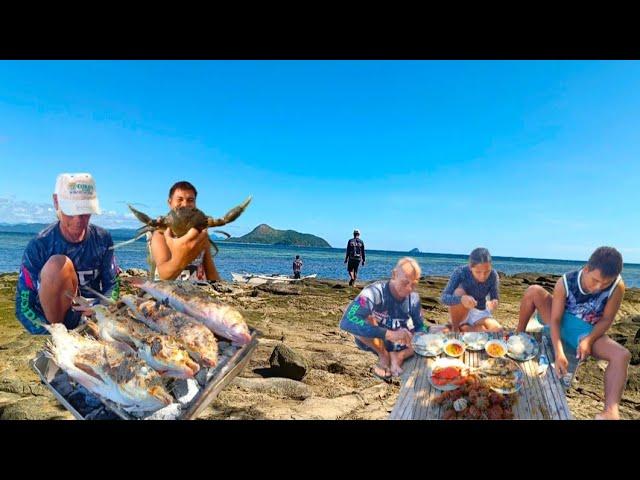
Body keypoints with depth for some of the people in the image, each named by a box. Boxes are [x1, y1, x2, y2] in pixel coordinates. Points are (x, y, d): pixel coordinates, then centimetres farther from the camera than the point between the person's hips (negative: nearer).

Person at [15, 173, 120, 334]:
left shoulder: (102, 239, -7)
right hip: (53, 318, -3)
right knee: (58, 264, -29)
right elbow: (23, 306, -15)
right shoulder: (38, 246, -15)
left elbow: (112, 286, -1)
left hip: (89, 314, 3)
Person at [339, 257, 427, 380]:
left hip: (399, 343, 4)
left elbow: (420, 326, 1)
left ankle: (398, 356, -9)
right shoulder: (374, 292, -31)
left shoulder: (414, 298, -14)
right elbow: (346, 322, -45)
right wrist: (388, 334, -51)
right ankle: (384, 356, -13)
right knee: (365, 318, -36)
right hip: (371, 341, -4)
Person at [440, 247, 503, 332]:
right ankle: (454, 327, -11)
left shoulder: (493, 275, -18)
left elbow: (495, 299, -10)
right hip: (461, 312, -2)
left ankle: (462, 328, -2)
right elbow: (443, 297, -30)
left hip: (480, 313, 2)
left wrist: (493, 304, -36)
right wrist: (462, 299, -51)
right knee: (460, 292, -33)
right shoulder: (460, 272, -25)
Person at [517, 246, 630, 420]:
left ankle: (610, 412, -38)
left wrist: (589, 340, -28)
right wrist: (559, 352, -37)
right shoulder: (565, 282, -25)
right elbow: (555, 319, -23)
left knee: (622, 355, -27)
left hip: (585, 332, 1)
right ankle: (519, 334, -4)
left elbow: (606, 319, -11)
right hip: (561, 324, 0)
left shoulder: (617, 287, -23)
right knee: (534, 291, -24)